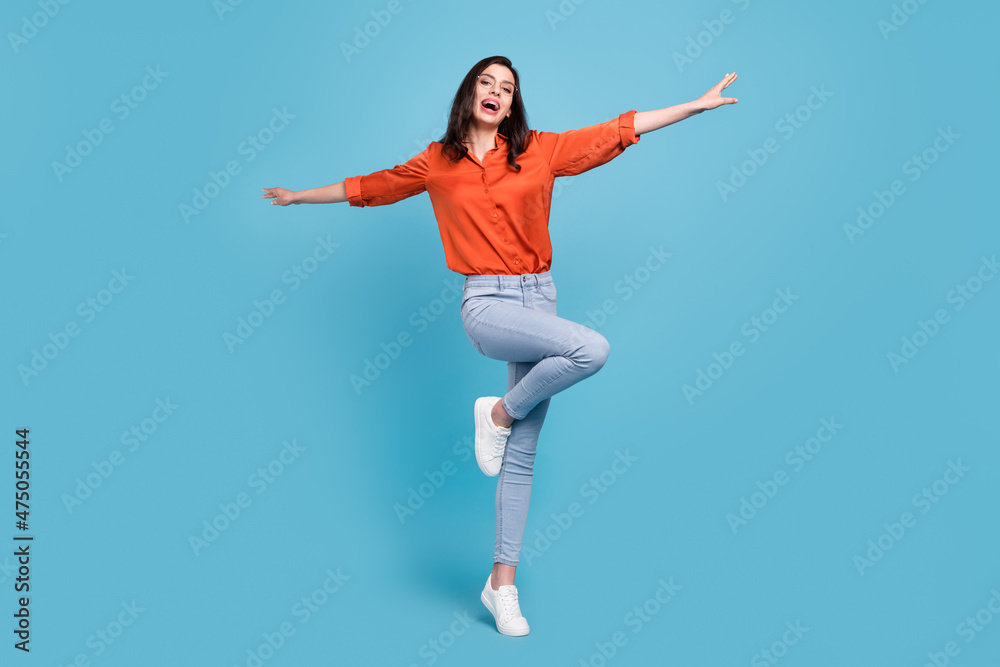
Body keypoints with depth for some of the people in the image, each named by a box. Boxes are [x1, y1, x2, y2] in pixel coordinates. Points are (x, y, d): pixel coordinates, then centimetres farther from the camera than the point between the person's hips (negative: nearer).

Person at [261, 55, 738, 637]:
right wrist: (300, 196, 29)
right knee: (592, 349, -28)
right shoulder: (436, 163, 7)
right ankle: (498, 413, -3)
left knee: (522, 454, 5)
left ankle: (503, 583, 17)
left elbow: (617, 131, 7)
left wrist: (698, 105, 6)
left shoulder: (540, 151, 7)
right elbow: (368, 188, 19)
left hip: (539, 299, 3)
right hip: (486, 304, -3)